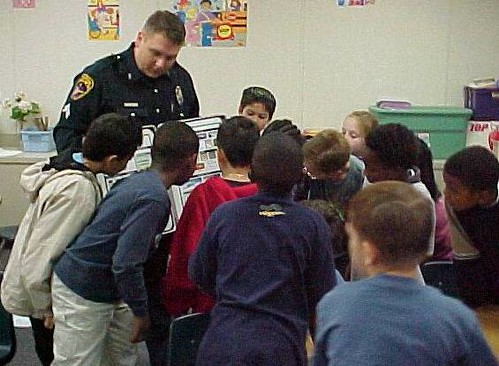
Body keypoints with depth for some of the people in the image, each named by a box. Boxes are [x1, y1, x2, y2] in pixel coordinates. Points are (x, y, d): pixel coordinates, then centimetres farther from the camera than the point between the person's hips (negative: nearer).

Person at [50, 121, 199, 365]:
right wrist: (141, 313, -14)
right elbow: (126, 264, -28)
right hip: (82, 296, -9)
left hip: (108, 291, 9)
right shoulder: (154, 199, -25)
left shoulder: (138, 180, 3)